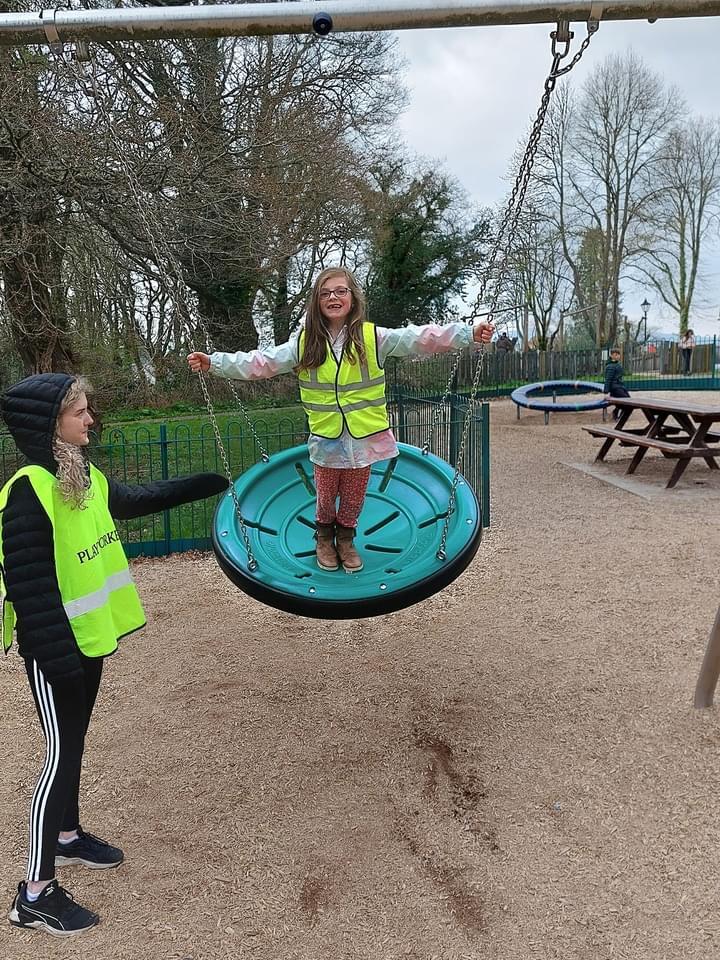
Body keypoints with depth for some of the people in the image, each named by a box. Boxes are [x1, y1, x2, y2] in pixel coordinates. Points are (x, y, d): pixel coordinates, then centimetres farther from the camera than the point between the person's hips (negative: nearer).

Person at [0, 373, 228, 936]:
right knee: (63, 754, 0)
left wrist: (214, 483, 22)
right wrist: (56, 655, -24)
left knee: (74, 743, 22)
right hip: (54, 650, -8)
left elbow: (137, 500, 21)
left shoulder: (86, 477, 5)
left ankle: (68, 836, 42)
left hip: (88, 635, 8)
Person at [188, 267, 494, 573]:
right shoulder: (304, 343, -2)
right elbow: (260, 363, -1)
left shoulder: (372, 337, -6)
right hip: (325, 438, 1)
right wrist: (213, 362, -6)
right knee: (325, 496, 16)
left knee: (354, 499, 14)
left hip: (364, 436, 0)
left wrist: (468, 333, -19)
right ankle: (324, 538, 43)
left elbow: (420, 339, -11)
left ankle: (345, 540, 41)